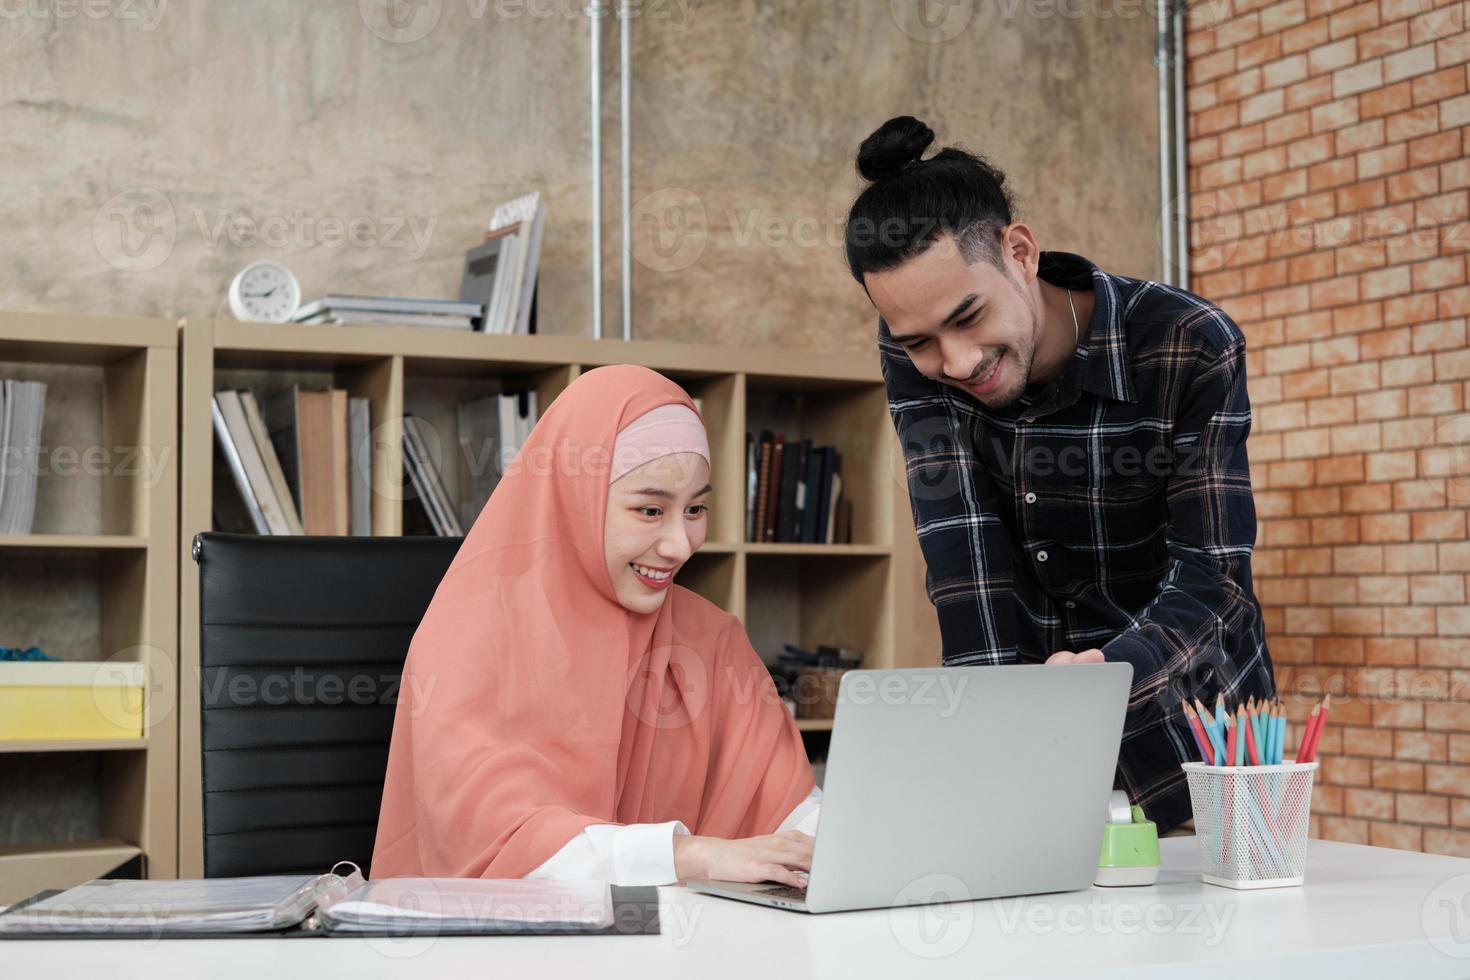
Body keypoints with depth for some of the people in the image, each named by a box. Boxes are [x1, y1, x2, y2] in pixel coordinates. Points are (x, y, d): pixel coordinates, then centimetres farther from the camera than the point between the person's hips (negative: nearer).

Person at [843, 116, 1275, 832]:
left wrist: (1112, 672, -41)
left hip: (1181, 729, -2)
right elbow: (965, 550, -16)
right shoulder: (914, 353, -9)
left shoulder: (1192, 349, -18)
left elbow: (1213, 577, -21)